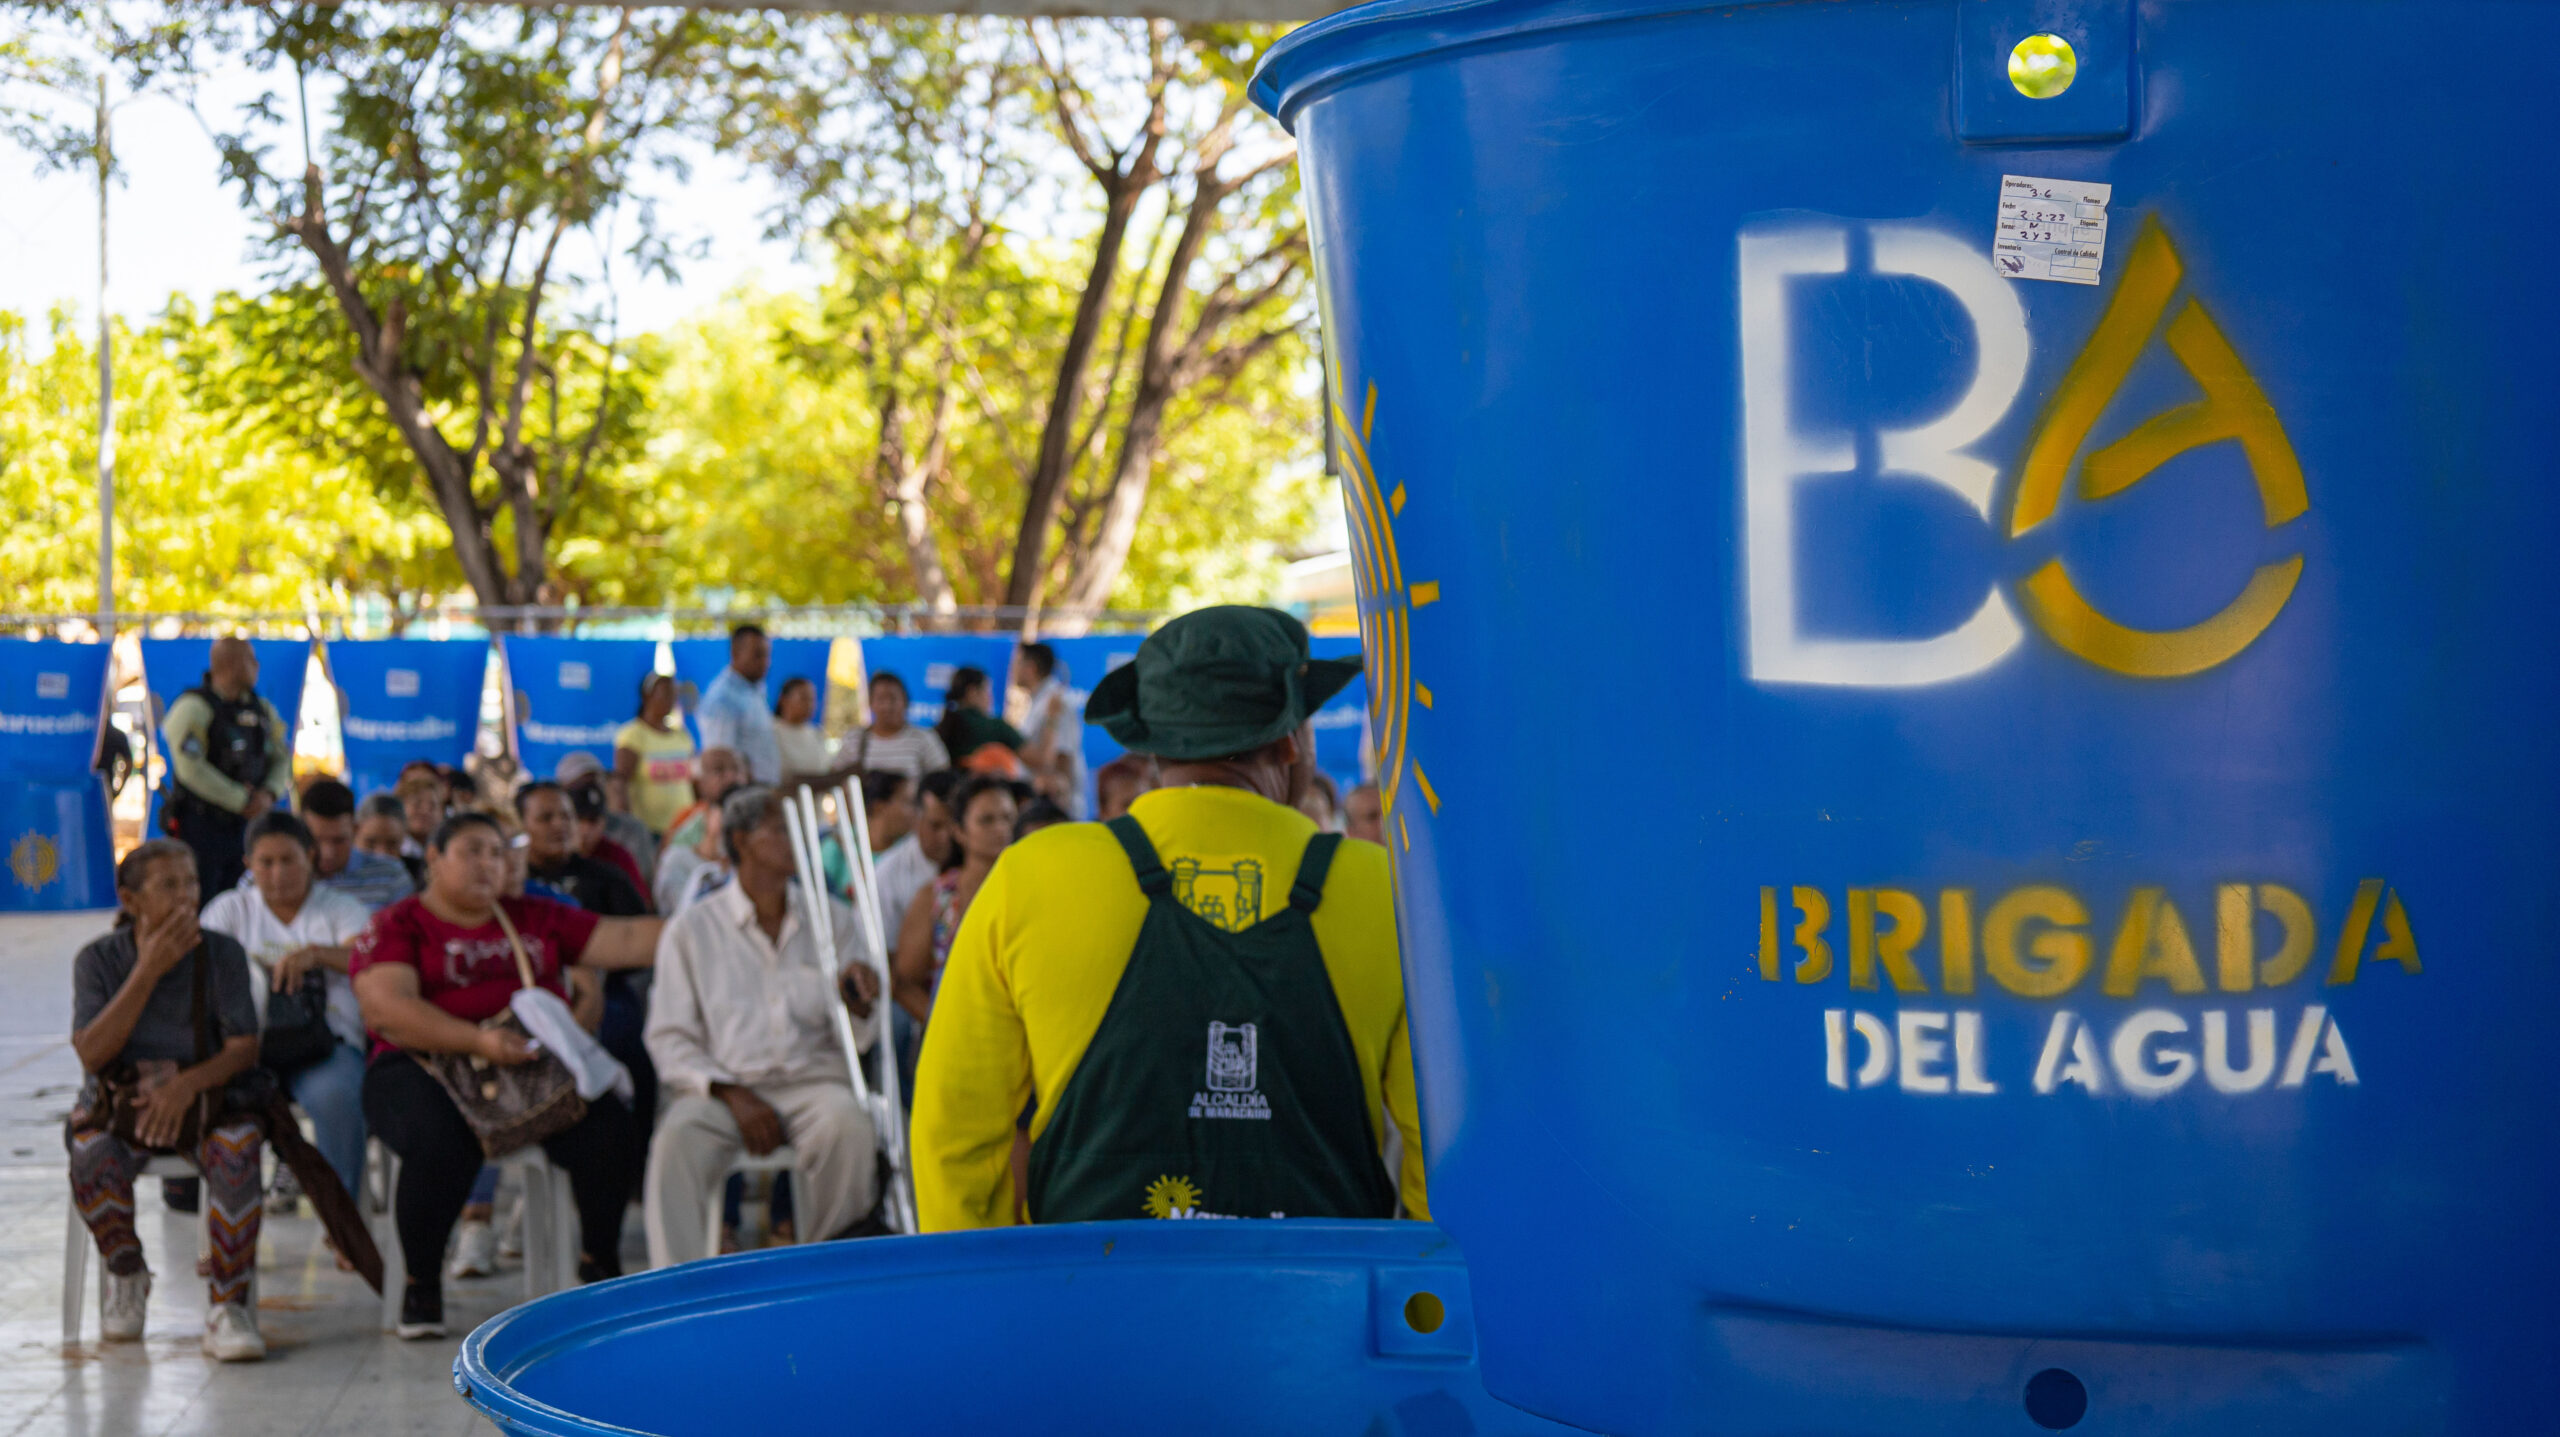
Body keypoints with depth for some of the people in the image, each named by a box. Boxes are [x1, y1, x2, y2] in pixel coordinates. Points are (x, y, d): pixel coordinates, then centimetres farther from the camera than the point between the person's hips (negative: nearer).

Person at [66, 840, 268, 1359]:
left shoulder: (221, 953, 0)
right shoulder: (98, 959, -1)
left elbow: (244, 1047, -7)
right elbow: (92, 1053, -14)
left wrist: (187, 1083, -27)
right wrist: (149, 971, -20)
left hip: (204, 1097, 0)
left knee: (238, 1144, -35)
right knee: (92, 1152, -35)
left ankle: (227, 1306, -29)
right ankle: (127, 1274, -6)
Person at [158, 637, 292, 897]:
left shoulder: (261, 709, 12)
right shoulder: (193, 707, -11)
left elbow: (282, 758, 14)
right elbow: (191, 769, -19)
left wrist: (269, 795, -7)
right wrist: (241, 801, -17)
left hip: (245, 824, 7)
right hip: (200, 824, -7)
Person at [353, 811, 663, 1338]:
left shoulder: (536, 919, 20)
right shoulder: (397, 926, 5)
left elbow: (625, 940, 19)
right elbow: (387, 1007, -11)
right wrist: (478, 1041, -23)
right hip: (426, 1067, -4)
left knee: (611, 1130, -23)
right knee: (442, 1142, -37)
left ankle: (599, 1260, 3)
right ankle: (421, 1283, -12)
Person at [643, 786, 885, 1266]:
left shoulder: (832, 919, 14)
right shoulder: (693, 929, 6)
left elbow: (858, 1041, 11)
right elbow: (669, 1038, 3)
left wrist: (859, 1007, -14)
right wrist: (730, 1094, -13)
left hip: (811, 1077, 1)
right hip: (722, 1083, -1)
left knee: (848, 1125, -32)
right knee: (676, 1141, -33)